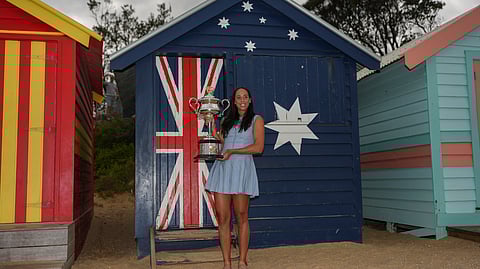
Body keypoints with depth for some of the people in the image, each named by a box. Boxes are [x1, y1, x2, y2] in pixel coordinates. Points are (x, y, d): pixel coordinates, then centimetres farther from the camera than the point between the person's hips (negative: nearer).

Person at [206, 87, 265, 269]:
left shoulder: (256, 120, 7)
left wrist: (232, 151, -9)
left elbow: (258, 147, -6)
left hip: (242, 169, -4)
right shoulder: (226, 121, 21)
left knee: (241, 217, -2)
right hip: (222, 168, 4)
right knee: (222, 218, -2)